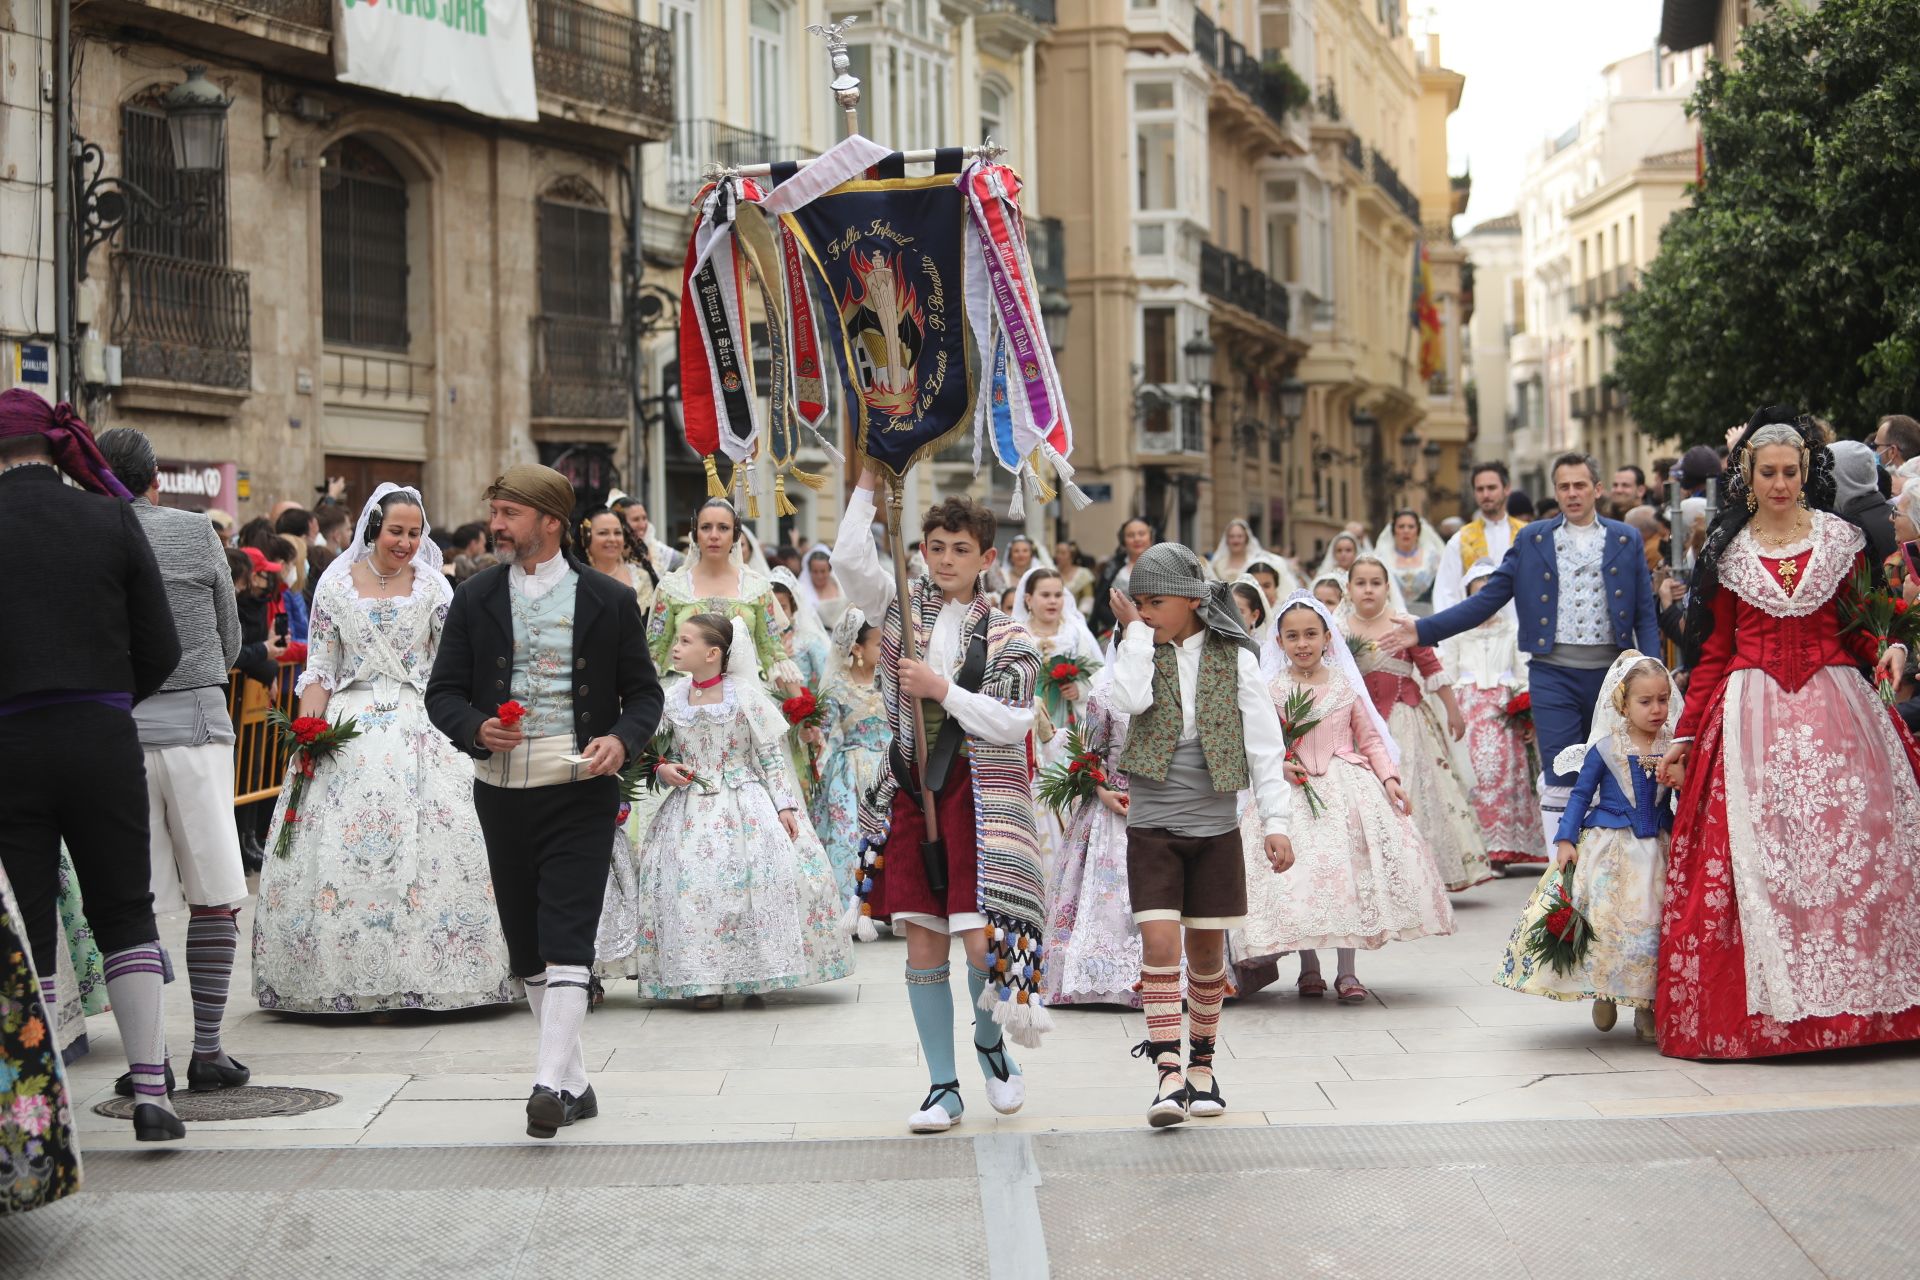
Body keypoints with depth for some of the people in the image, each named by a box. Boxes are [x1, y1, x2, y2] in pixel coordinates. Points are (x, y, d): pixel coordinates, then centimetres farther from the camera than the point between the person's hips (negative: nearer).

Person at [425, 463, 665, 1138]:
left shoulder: (608, 600, 4)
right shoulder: (475, 598, 10)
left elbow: (643, 691, 8)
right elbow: (443, 691, 9)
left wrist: (622, 740, -12)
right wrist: (475, 728, -12)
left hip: (580, 788, -4)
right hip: (502, 793, 4)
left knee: (567, 936, -13)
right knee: (525, 946, 9)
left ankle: (552, 1082, -18)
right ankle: (575, 1083, 20)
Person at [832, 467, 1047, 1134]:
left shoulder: (1007, 635, 2)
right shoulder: (905, 607, 9)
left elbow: (1012, 722, -7)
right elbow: (849, 560, -8)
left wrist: (943, 689, -14)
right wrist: (868, 485, -8)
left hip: (980, 794, -2)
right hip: (912, 789, 3)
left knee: (981, 941, -11)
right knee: (923, 943, 2)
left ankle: (990, 1040, 21)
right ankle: (943, 1086, 11)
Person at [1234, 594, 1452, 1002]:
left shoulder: (1346, 684, 5)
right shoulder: (1272, 691, 2)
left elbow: (1370, 739, 9)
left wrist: (1389, 779, -3)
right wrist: (1279, 766, -13)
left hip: (1348, 785, 1)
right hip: (1292, 787, -1)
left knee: (1350, 870, -6)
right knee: (1297, 870, -9)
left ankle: (1347, 970, 4)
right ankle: (1309, 965, 9)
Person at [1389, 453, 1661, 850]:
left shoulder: (1627, 541, 7)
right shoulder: (1531, 539, 6)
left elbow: (1645, 616, 5)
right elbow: (1488, 599, 3)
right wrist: (1424, 630, -5)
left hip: (1610, 672, 1)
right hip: (1553, 673, -1)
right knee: (1560, 779, -6)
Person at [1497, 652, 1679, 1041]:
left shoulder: (1674, 749, 0)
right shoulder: (1605, 749, -5)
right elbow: (1581, 794, 0)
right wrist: (1566, 839, -5)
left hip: (1656, 848, 2)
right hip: (1608, 846, -2)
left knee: (1653, 923, -2)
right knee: (1605, 918, -8)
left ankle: (1646, 1005, 8)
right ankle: (1604, 993, 13)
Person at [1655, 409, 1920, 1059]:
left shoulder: (1841, 538, 8)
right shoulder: (1728, 552, 10)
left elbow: (1861, 628, 13)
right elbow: (1714, 652, 12)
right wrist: (1684, 737, 9)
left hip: (1834, 707, 0)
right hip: (1753, 710, 0)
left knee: (1849, 844, -7)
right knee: (1755, 854, -6)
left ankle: (1854, 998, 1)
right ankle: (1766, 1005, 0)